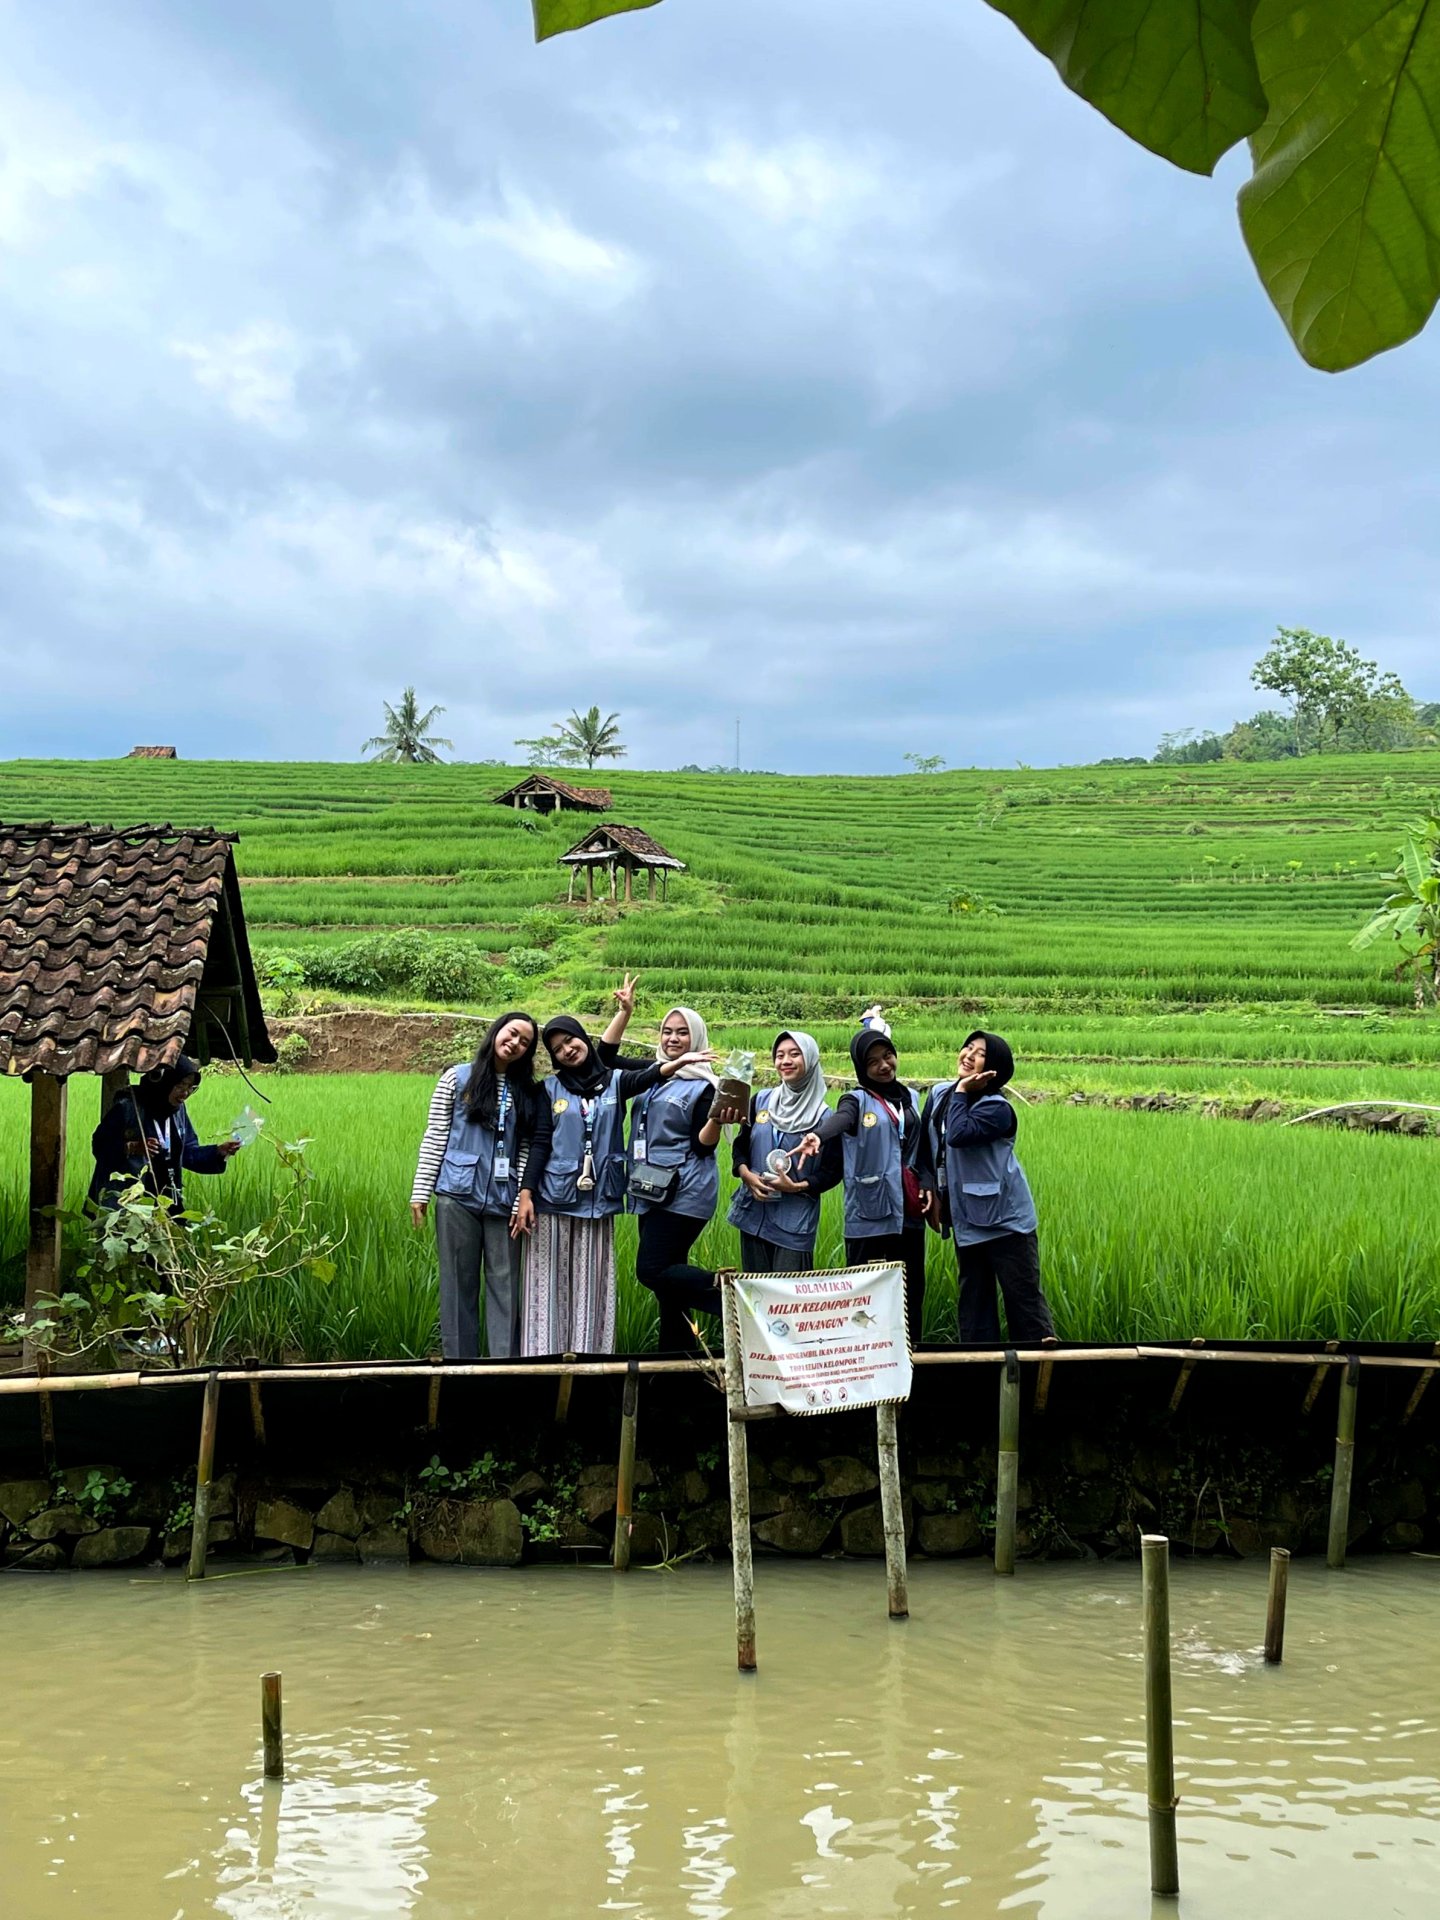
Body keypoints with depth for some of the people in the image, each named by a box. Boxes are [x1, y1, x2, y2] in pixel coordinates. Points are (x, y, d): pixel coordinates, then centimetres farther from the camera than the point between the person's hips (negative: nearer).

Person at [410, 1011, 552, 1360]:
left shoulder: (528, 1092, 10)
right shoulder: (457, 1078, 4)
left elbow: (532, 1147, 6)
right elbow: (434, 1138, 3)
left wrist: (526, 1195, -6)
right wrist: (420, 1193, -1)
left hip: (503, 1202, 2)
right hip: (458, 1198, -2)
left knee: (505, 1284, 0)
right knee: (459, 1282, 2)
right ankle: (459, 1362, 8)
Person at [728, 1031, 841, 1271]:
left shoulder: (823, 1116, -4)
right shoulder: (760, 1101, 7)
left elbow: (832, 1171, -3)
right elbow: (740, 1146, 14)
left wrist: (797, 1186, -17)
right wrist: (746, 1174, -6)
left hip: (795, 1219, -4)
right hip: (754, 1212, 4)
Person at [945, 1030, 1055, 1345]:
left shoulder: (996, 1108, -14)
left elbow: (958, 1135, -30)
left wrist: (962, 1091, -19)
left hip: (1006, 1221, -7)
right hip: (967, 1222, 7)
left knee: (1025, 1300, -4)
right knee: (974, 1306, 13)